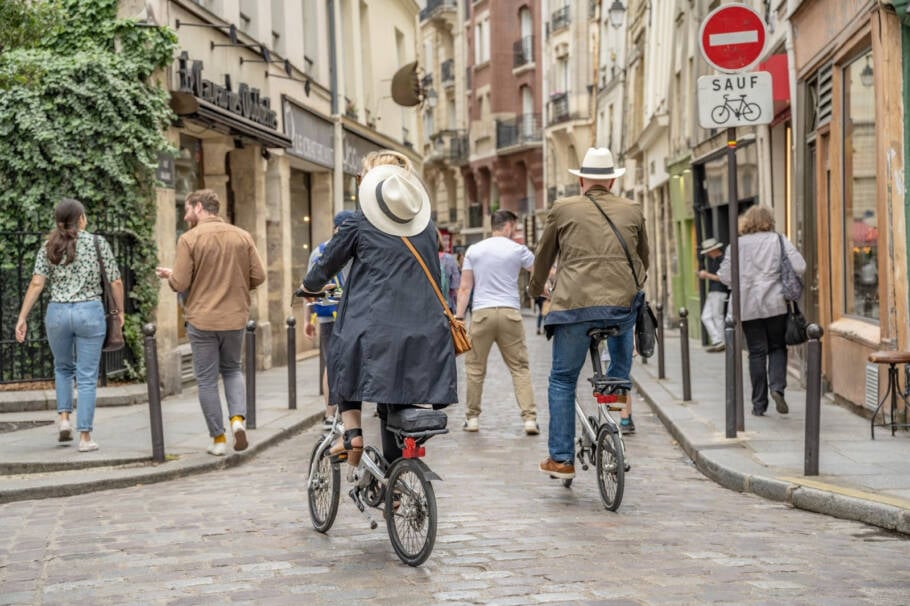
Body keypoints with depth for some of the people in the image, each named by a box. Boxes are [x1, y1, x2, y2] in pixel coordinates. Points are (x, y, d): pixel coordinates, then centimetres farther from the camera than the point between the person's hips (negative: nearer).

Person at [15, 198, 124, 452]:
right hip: (90, 312, -2)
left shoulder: (49, 246, 3)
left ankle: (64, 418, 11)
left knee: (63, 367, 25)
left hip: (57, 313, 2)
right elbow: (116, 282, -1)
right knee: (87, 376, 3)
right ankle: (85, 437, 0)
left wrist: (22, 318, -3)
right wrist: (120, 311, 13)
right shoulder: (98, 242, -1)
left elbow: (36, 284, -4)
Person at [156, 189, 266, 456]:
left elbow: (179, 284, -12)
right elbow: (258, 276, 0)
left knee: (207, 379, 8)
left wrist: (168, 274, 9)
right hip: (235, 318, 3)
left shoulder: (189, 239, -10)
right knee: (232, 370, 22)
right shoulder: (242, 236, 1)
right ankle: (238, 418, 0)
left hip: (201, 320, -3)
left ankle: (218, 439, 10)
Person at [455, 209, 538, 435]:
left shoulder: (473, 250, 9)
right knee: (520, 367, 2)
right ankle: (529, 418, -5)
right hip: (510, 313, -1)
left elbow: (465, 288, 5)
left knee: (475, 368, 10)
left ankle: (472, 418, 14)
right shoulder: (518, 250, 4)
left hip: (481, 314, 1)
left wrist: (458, 317, 5)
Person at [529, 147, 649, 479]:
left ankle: (561, 458, 7)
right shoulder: (632, 211, 14)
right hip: (623, 303, 2)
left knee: (562, 380, 10)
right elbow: (644, 259, 26)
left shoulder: (563, 209, 8)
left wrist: (535, 289, 37)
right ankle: (622, 411, 27)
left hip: (574, 305, -2)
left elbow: (544, 256, 19)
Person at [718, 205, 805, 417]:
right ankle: (777, 387, -10)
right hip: (775, 304, -1)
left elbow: (725, 276, 0)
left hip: (747, 307, 1)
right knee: (778, 347, 13)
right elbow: (799, 267, -7)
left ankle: (759, 404, 6)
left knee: (756, 352, 5)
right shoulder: (779, 240, 0)